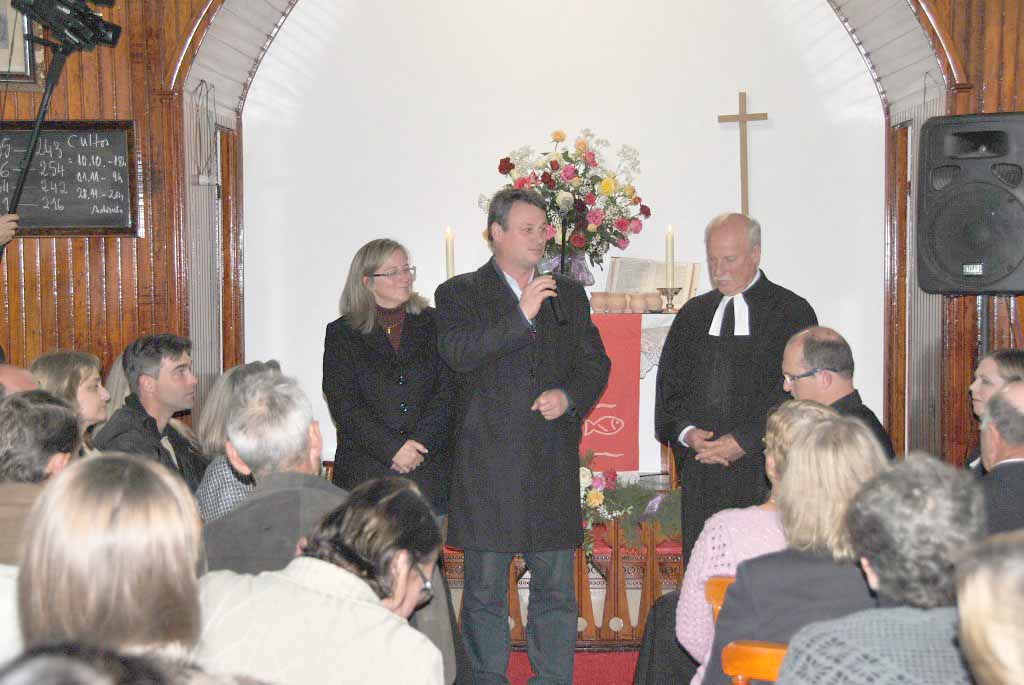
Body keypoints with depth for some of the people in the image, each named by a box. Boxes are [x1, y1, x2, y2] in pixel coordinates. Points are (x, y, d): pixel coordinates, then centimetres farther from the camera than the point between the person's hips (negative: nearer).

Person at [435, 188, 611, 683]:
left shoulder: (568, 295, 15)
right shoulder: (459, 294, 3)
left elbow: (595, 363, 13)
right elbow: (458, 353, -14)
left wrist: (568, 397, -7)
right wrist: (520, 316, -18)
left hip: (554, 461, 3)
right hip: (486, 463, -3)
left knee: (556, 587, 7)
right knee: (485, 590, 5)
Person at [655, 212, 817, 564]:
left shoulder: (792, 312, 1)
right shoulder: (693, 314, 15)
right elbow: (670, 383, 14)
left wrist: (745, 440, -12)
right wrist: (686, 432, -5)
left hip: (763, 471, -4)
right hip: (700, 473, 4)